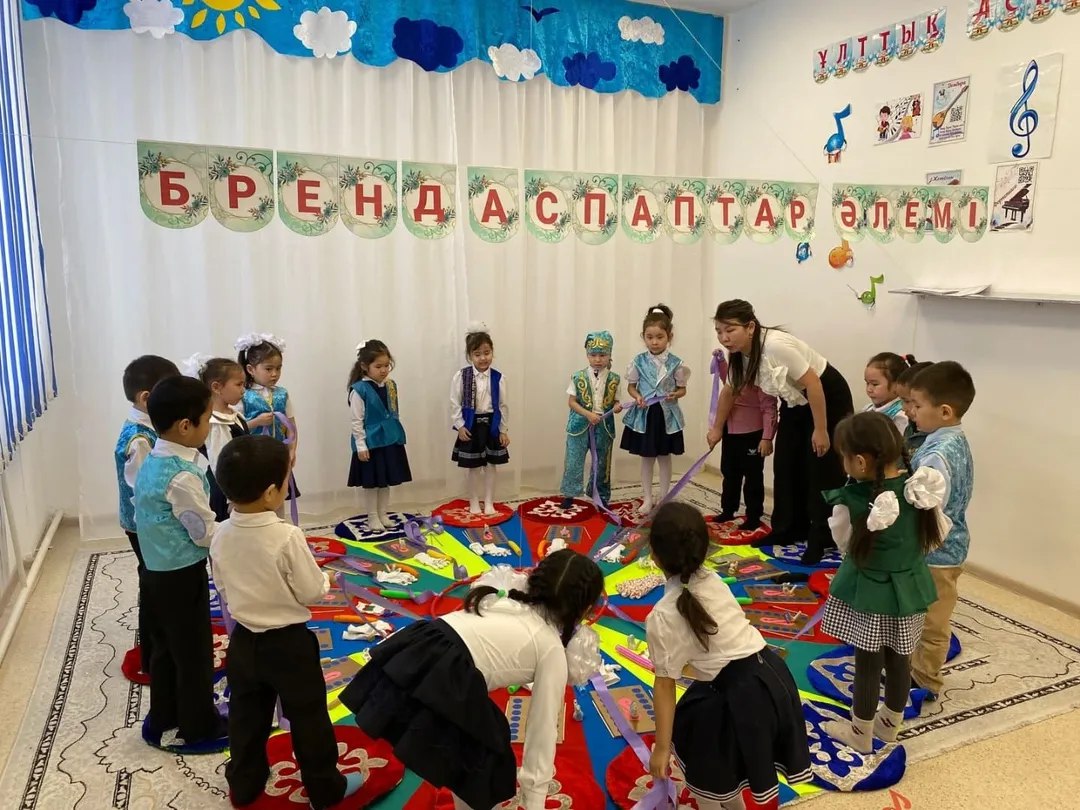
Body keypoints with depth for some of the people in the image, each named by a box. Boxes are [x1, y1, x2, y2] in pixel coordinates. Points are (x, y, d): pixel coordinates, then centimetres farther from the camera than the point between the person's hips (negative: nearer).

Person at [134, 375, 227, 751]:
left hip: (157, 572, 9)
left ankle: (163, 722, 38)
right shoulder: (182, 476, -26)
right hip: (182, 577, -9)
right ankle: (197, 729, 26)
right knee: (194, 654, 9)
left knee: (166, 650, 22)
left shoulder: (152, 463, 2)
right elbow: (206, 534, -19)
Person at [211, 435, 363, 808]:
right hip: (289, 643, -5)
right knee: (307, 718, 12)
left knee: (246, 718, 21)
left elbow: (224, 591, 4)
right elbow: (312, 593, -18)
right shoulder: (287, 537, -27)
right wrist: (324, 579, 1)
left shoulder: (221, 536, -9)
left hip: (243, 641, 5)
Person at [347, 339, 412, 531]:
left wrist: (398, 436, 15)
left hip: (391, 440, 6)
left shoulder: (391, 385, 3)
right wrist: (361, 445, -15)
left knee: (387, 481, 15)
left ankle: (383, 514, 28)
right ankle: (373, 517, 20)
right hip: (370, 442, -6)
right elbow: (357, 421, -13)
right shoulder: (359, 389, -14)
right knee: (372, 482, 6)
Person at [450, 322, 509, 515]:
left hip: (491, 424, 1)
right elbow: (455, 403, -4)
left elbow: (503, 405, 0)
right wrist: (459, 425, -9)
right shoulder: (461, 376, -8)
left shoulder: (498, 377, -5)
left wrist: (504, 430, 0)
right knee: (473, 467, 8)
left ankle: (489, 503, 20)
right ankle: (474, 503, 22)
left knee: (491, 465, 8)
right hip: (471, 425, -1)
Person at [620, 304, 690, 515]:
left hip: (666, 415, 0)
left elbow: (682, 388, 3)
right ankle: (647, 499, 20)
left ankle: (664, 498, 24)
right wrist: (637, 396, -15)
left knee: (665, 456, 11)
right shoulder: (639, 361, -4)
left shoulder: (675, 363, -6)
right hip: (645, 414, 1)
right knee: (646, 457, 9)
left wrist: (674, 395, -19)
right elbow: (631, 386, 5)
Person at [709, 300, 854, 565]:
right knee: (786, 466, 8)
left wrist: (820, 430, -24)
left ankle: (822, 540, 4)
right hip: (796, 402, 8)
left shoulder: (775, 345, -34)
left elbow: (813, 383, -30)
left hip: (829, 397, -8)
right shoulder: (739, 354, -8)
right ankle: (789, 530, 21)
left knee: (822, 470, -6)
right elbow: (729, 391, 8)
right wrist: (717, 428, 18)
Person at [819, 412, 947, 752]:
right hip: (908, 590, 5)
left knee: (868, 665, 12)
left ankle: (861, 733, 30)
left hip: (868, 595, -5)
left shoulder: (852, 501, -27)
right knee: (899, 661, 21)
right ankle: (890, 724, 41)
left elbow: (846, 543, -8)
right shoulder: (922, 485, -13)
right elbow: (935, 539, 1)